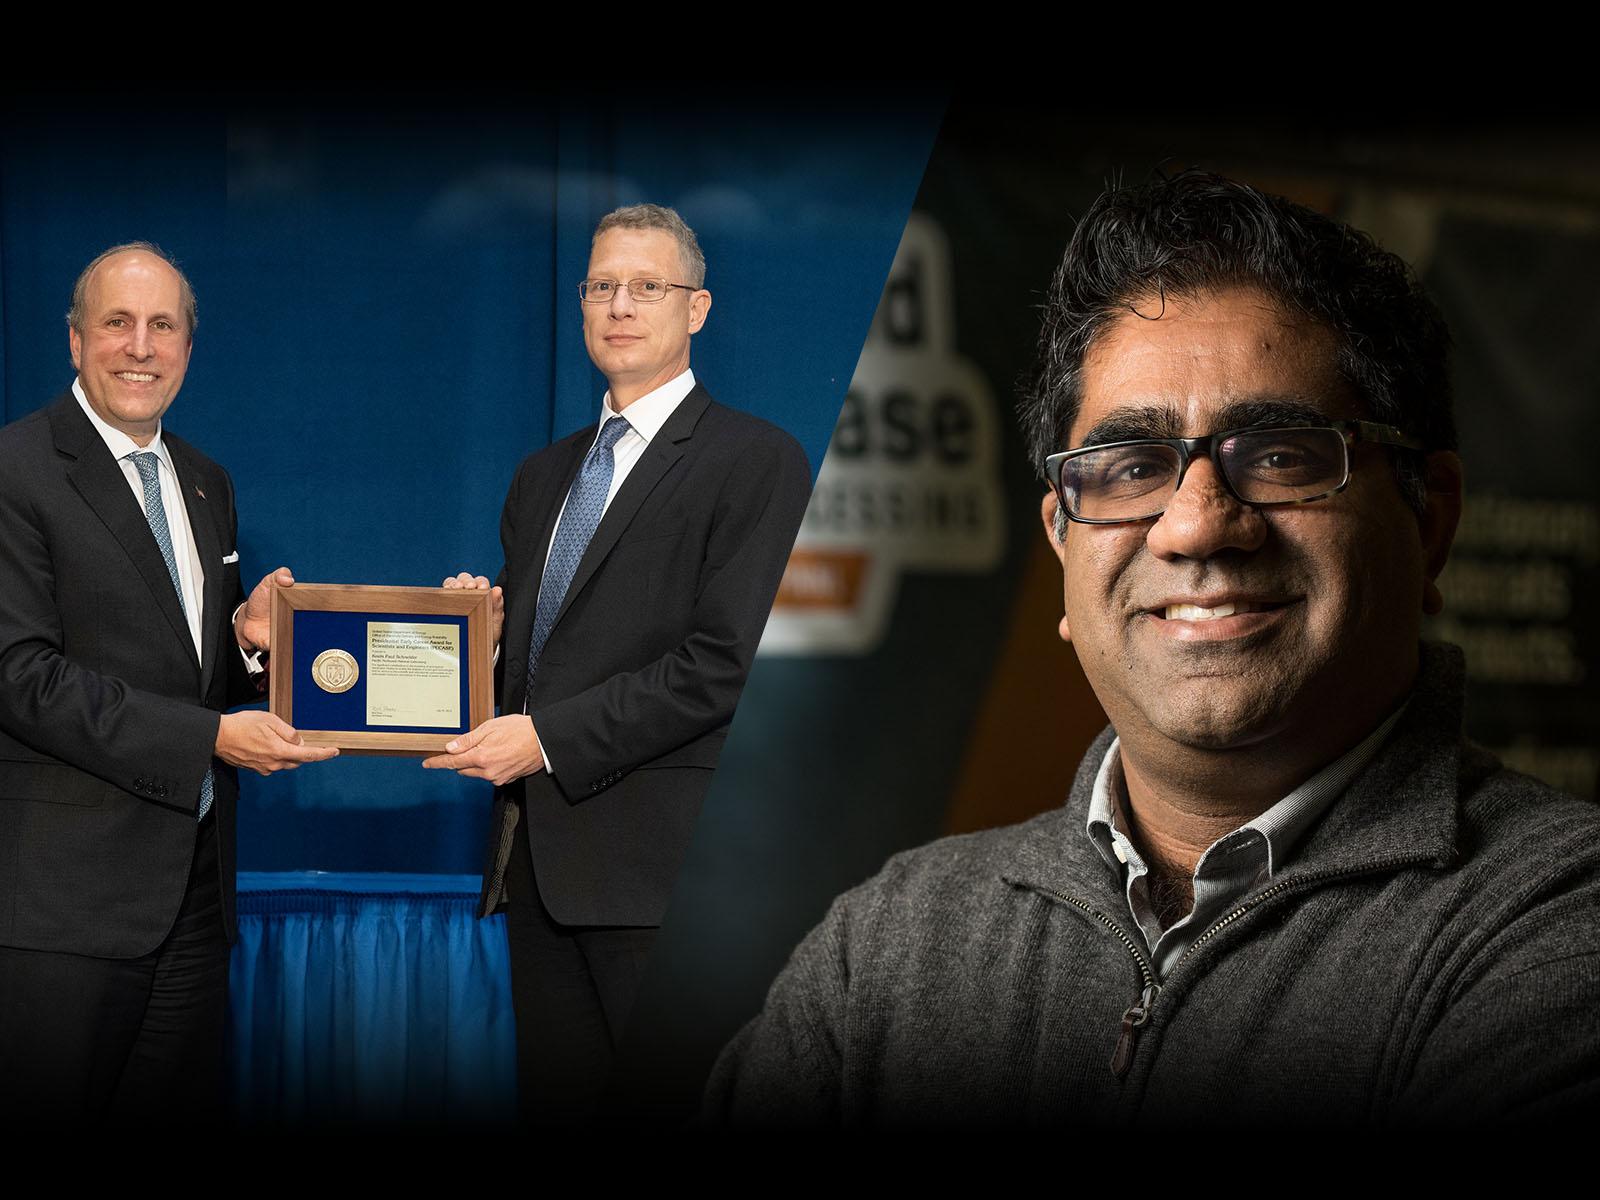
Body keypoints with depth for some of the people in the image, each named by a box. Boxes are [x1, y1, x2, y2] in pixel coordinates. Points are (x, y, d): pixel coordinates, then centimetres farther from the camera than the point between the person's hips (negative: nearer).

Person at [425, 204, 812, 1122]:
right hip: (540, 856, 7)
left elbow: (724, 664, -14)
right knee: (557, 1101, 10)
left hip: (659, 865, -7)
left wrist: (548, 737, -15)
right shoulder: (545, 475, 20)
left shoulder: (758, 461, -4)